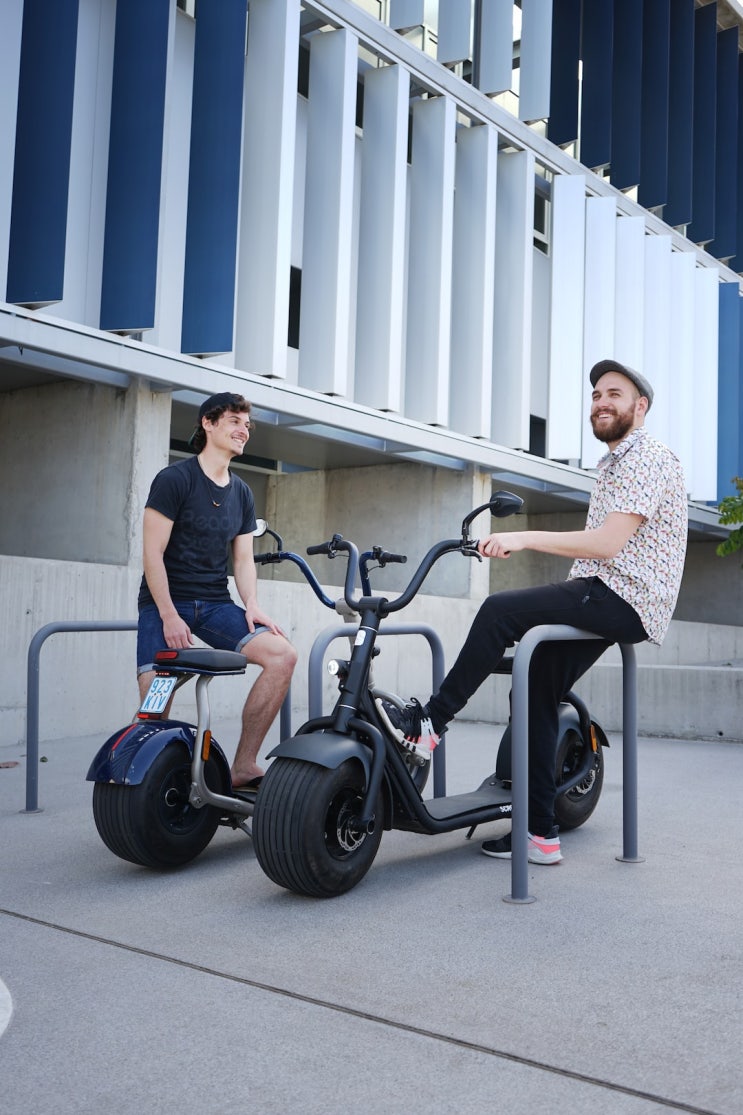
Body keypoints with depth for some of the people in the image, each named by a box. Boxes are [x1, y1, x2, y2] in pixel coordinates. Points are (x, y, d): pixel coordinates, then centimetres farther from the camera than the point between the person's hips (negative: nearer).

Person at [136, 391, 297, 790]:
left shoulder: (241, 493, 15)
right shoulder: (174, 479, -4)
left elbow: (243, 559, 12)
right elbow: (153, 553, -10)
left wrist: (252, 605, -6)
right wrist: (169, 615, -17)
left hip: (216, 604, 5)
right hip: (164, 604, -5)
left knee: (283, 654, -17)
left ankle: (243, 766, -13)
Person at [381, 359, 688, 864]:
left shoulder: (648, 457, -9)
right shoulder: (616, 462, 25)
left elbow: (608, 543, -22)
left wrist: (524, 537, -25)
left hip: (626, 600, -10)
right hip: (602, 598, 10)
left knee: (501, 610, -24)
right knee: (534, 695, 5)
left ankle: (429, 722, -13)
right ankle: (541, 834, 10)